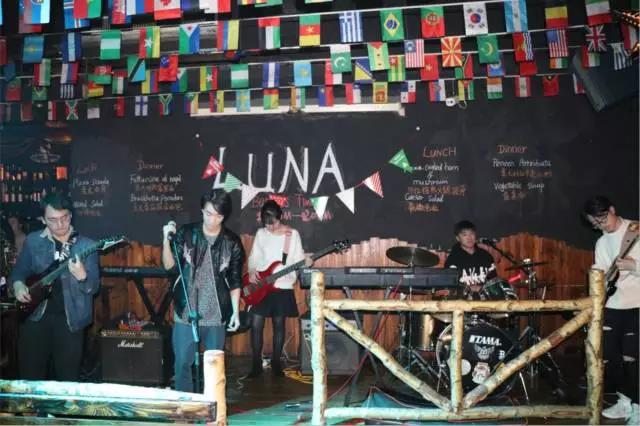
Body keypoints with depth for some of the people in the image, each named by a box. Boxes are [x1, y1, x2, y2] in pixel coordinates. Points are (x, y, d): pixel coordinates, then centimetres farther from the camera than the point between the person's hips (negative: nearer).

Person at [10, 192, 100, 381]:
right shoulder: (32, 241, 3)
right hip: (35, 316, 2)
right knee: (30, 378, 10)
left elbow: (93, 287, -8)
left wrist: (82, 276, -29)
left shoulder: (86, 246, -4)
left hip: (70, 319, -2)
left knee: (69, 380, 7)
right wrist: (18, 284, -8)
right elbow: (19, 271, 14)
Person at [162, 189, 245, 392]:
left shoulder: (232, 242, -2)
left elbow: (235, 281, 4)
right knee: (182, 362, 5)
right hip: (185, 311, 0)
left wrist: (235, 311, 0)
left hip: (216, 314, 1)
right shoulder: (185, 233, -3)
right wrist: (166, 240, -18)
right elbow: (169, 266, -4)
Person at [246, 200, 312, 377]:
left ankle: (276, 363, 20)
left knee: (279, 325, 6)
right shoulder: (261, 233, 4)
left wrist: (306, 262, -24)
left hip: (283, 286, -2)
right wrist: (252, 270, -10)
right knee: (256, 325, -1)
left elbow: (298, 258, -2)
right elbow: (253, 257, 9)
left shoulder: (293, 234, -2)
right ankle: (256, 364, 12)